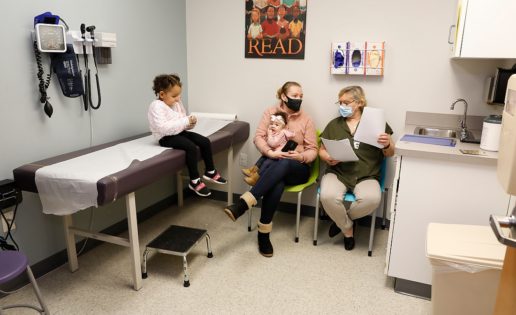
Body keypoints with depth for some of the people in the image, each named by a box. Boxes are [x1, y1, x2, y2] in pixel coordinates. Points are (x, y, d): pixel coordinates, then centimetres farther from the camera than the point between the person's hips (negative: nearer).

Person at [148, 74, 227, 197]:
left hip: (179, 132, 8)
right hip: (166, 137, -8)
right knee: (191, 147, -30)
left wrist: (190, 122, -8)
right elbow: (163, 128, -29)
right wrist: (185, 121, -27)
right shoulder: (156, 106, -17)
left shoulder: (177, 104, 8)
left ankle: (210, 172, 11)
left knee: (205, 141, -4)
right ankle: (194, 181, -17)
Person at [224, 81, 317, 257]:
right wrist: (270, 152, -19)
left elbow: (313, 150, 4)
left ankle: (243, 204, -46)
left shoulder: (306, 119, 7)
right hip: (272, 164, 0)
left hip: (297, 168, 0)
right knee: (276, 183, -37)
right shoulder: (270, 112, 9)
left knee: (282, 164, -39)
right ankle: (263, 233, -30)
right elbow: (258, 137, 0)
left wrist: (301, 157, -18)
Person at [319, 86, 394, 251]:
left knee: (371, 199, -33)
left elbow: (390, 154, 9)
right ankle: (348, 230, 1)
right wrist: (328, 158, -8)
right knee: (328, 196, -31)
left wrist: (387, 144, -15)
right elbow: (322, 150, 15)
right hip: (337, 173, 1)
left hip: (366, 176, -1)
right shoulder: (334, 124, 15)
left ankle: (341, 219, 0)